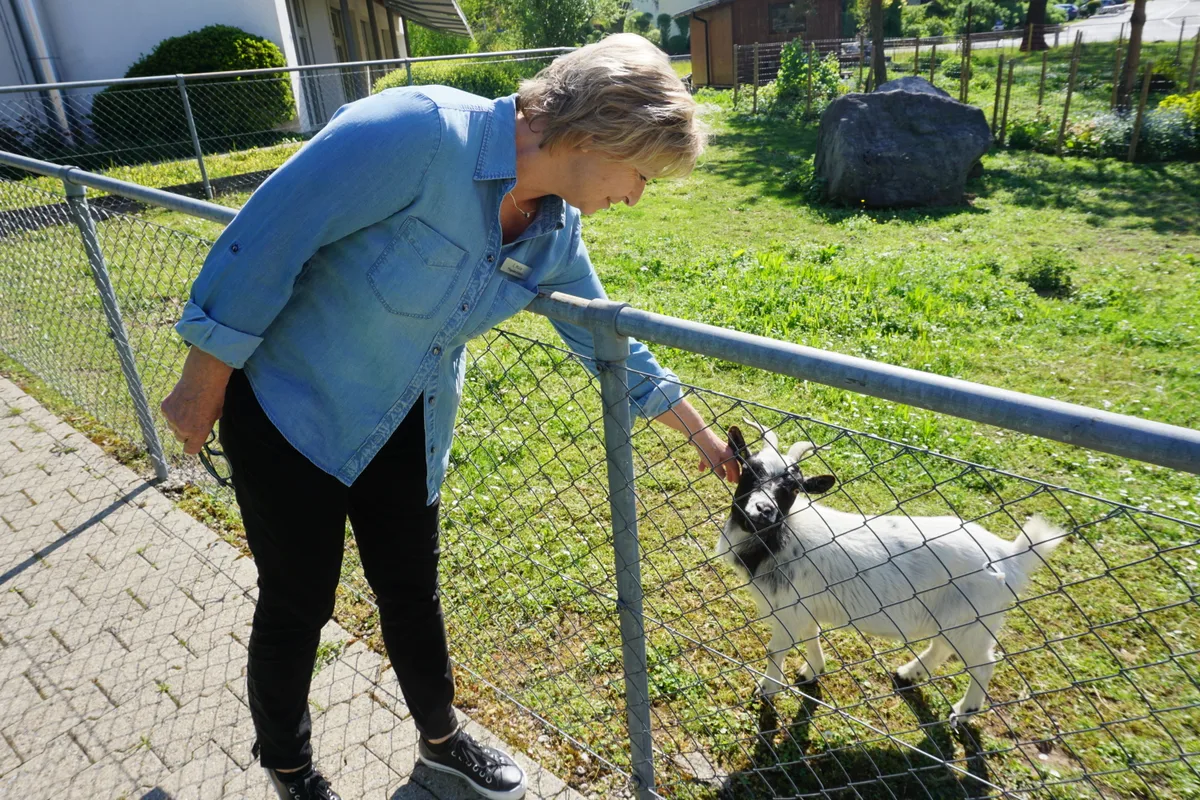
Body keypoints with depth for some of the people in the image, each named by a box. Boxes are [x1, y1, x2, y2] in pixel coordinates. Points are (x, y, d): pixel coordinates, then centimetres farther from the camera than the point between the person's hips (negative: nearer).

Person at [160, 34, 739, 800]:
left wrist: (703, 435, 13)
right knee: (299, 603, 10)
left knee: (413, 591, 17)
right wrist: (203, 386, -15)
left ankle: (442, 737, 44)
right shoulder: (418, 131, -30)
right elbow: (263, 240, -25)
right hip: (291, 410, -5)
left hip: (404, 423, 6)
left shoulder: (555, 229, -6)